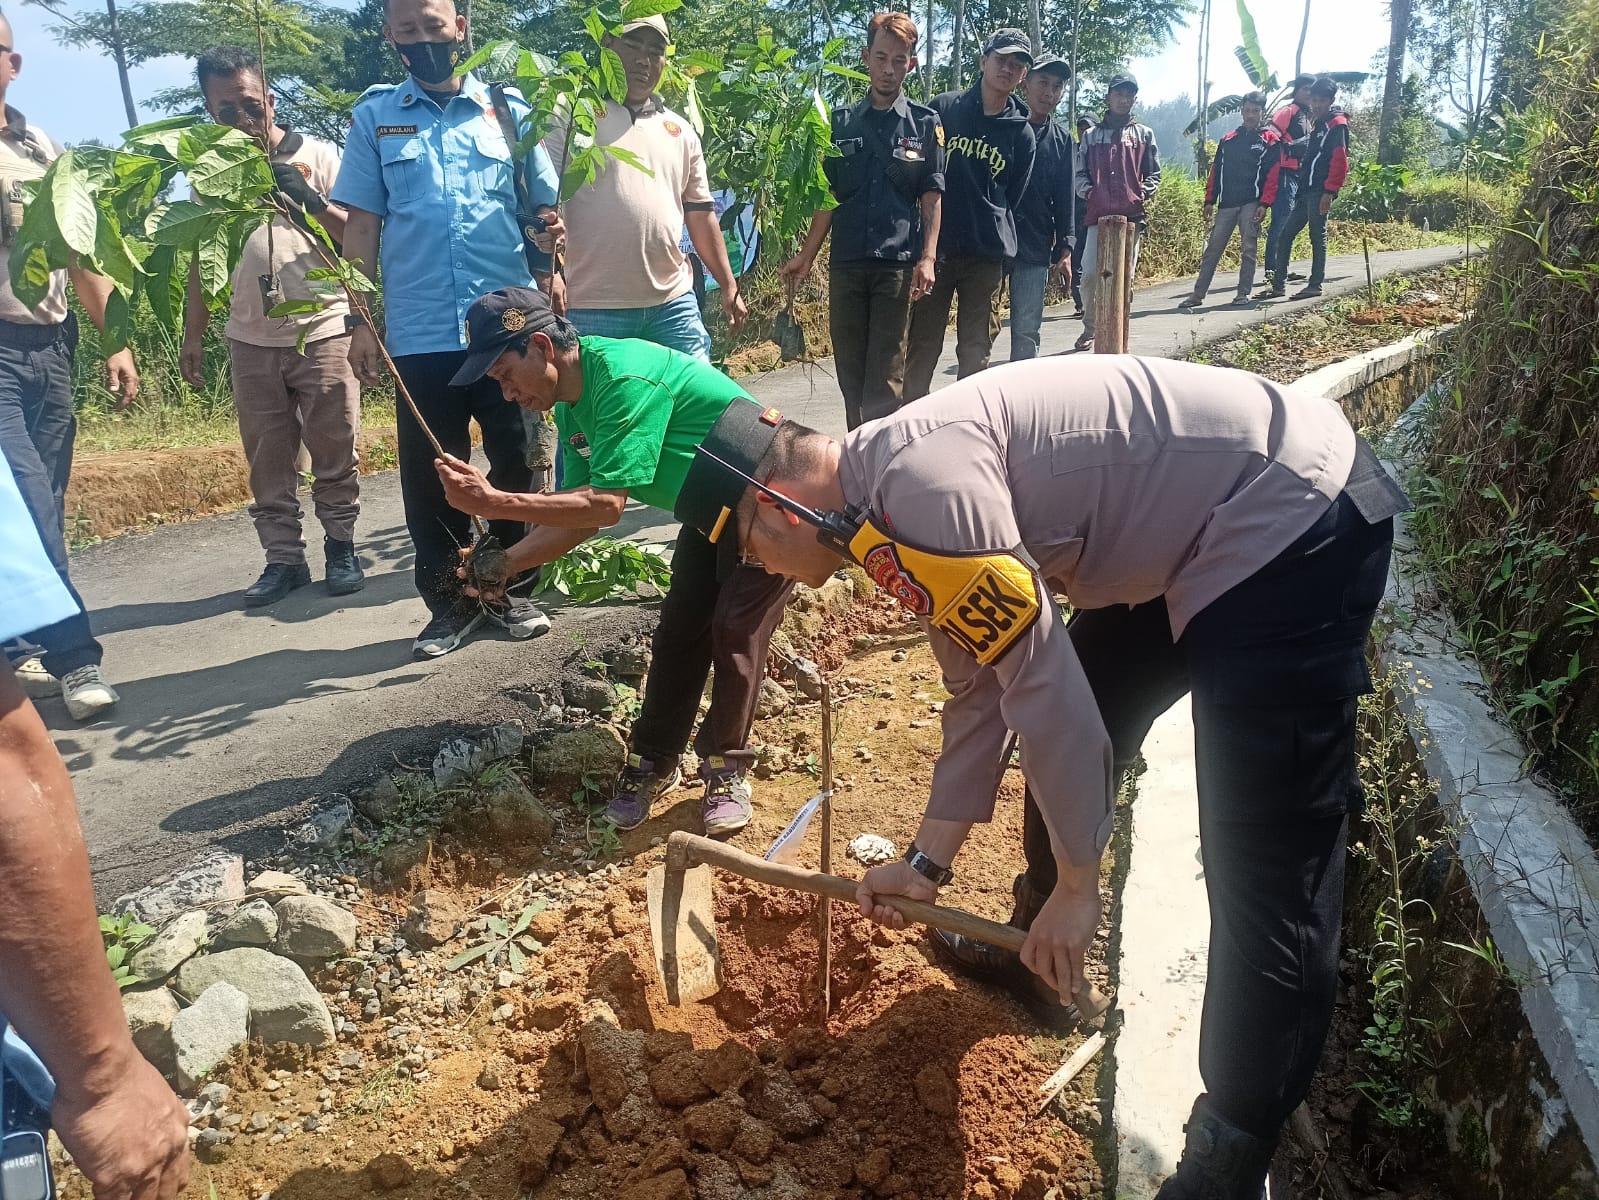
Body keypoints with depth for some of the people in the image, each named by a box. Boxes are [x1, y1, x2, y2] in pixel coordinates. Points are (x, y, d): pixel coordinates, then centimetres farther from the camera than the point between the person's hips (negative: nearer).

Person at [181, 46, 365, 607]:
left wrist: (311, 200, -17)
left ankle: (340, 545, 15)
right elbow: (202, 260, 15)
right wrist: (192, 336, 11)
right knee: (267, 460, 5)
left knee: (334, 452, 1)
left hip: (323, 333, -3)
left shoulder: (318, 157, 3)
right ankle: (283, 557, 13)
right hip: (250, 342, 3)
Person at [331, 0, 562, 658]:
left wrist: (549, 263, -13)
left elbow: (545, 210, 9)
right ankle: (450, 602, 19)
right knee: (430, 476, 5)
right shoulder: (374, 117, 7)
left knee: (516, 463, 7)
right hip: (421, 334, 0)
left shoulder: (508, 109, 8)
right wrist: (360, 321, 0)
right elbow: (360, 226, 6)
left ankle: (511, 589, 24)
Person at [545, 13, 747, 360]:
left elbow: (700, 213, 20)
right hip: (593, 308, -4)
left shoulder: (681, 130, 17)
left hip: (674, 302, 4)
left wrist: (729, 285, 15)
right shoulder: (572, 113, 2)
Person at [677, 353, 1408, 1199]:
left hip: (1293, 524, -10)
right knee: (1071, 726, 19)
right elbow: (981, 687, 13)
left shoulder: (917, 482, -23)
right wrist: (928, 861, 15)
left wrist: (1077, 883, -11)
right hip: (1195, 539, 10)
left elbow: (1040, 677, -22)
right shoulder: (891, 495, 8)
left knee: (1267, 868, -7)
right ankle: (1041, 949, 39)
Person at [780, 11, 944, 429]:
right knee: (849, 371, 5)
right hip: (845, 263, 3)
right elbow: (829, 195, 13)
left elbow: (931, 196, 2)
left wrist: (928, 257, -9)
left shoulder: (925, 123, 6)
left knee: (885, 377, -5)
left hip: (898, 264, -3)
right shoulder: (841, 122, 12)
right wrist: (806, 255, 8)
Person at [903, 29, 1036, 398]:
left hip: (986, 256, 2)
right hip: (934, 247, -1)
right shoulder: (944, 107, 3)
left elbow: (1011, 200, 14)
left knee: (976, 353, 4)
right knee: (922, 347, -1)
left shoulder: (1021, 133, 7)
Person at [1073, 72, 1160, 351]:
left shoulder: (1144, 134, 14)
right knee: (1090, 273, -8)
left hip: (1131, 215, 1)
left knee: (1125, 275, 1)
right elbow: (1080, 173, 13)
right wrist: (1088, 192, -4)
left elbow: (1154, 174, 14)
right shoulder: (1092, 135, 15)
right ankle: (1089, 328, 7)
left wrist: (1143, 192, -3)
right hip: (1098, 214, 0)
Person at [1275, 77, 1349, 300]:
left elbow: (1339, 160, -15)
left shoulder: (1337, 123, -6)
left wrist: (1329, 191, -21)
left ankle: (1315, 284, 1)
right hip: (1306, 190, 9)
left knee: (1318, 237, -4)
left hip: (1320, 191, -9)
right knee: (1286, 234, 5)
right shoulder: (1318, 123, 21)